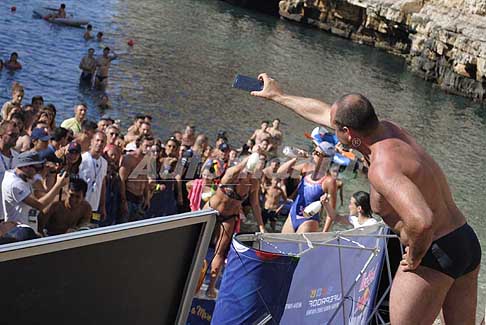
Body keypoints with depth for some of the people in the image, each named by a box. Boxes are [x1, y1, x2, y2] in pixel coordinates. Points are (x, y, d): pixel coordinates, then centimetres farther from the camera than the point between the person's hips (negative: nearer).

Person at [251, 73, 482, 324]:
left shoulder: (382, 167, -25)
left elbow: (421, 221, -40)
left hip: (436, 254, -10)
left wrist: (414, 258, -20)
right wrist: (278, 96, 28)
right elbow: (325, 113, 18)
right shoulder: (387, 129, 3)